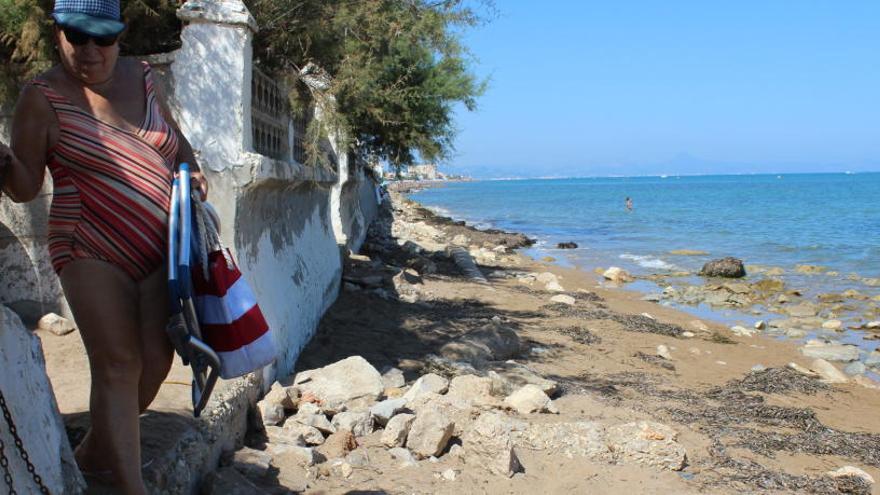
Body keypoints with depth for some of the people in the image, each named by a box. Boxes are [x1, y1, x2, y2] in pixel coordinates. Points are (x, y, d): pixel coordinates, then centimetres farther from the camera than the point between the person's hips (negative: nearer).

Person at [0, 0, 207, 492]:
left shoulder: (140, 76, 7)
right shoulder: (43, 97, -6)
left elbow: (176, 140, 22)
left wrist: (193, 172, 2)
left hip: (163, 249, 5)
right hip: (93, 252, -5)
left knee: (157, 359, 4)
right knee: (119, 365, -9)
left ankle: (95, 454, 26)